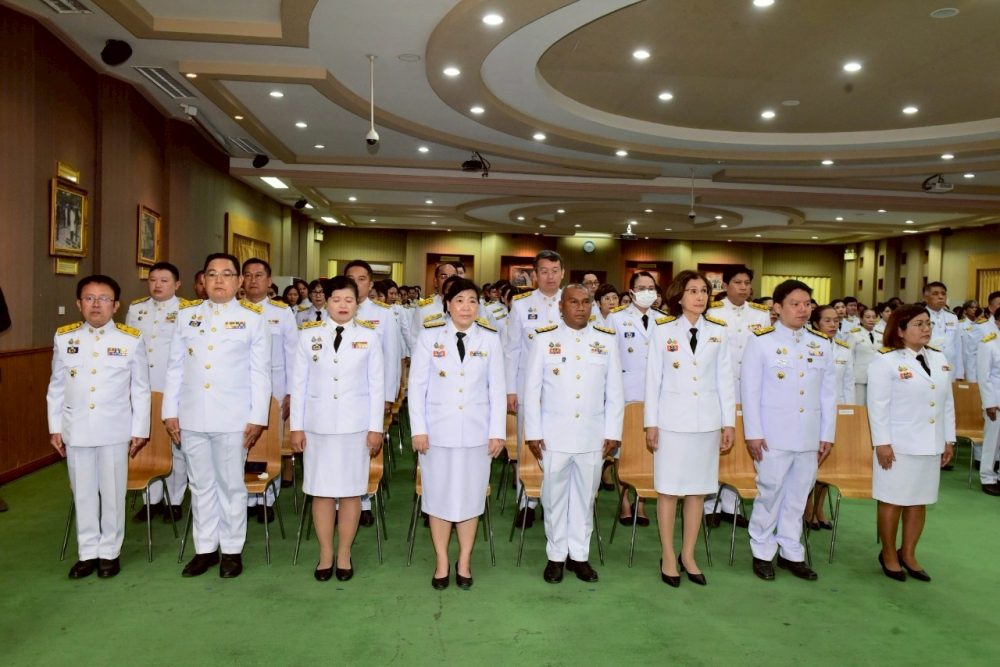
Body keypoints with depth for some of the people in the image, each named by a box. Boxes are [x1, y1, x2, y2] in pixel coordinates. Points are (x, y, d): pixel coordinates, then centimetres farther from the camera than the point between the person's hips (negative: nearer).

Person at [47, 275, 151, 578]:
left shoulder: (131, 339, -3)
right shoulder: (64, 337, 4)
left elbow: (140, 389, 1)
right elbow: (56, 386, 9)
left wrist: (140, 430, 0)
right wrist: (55, 427, 7)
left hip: (114, 430, -2)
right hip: (76, 429, 2)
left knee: (113, 492, 7)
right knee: (82, 493, 11)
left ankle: (110, 551, 21)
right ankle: (88, 552, 24)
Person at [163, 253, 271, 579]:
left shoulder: (253, 318, 0)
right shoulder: (187, 314, 8)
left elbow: (260, 372, -1)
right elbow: (175, 366, 10)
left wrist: (258, 417, -5)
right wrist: (170, 411, 6)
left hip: (233, 418, -3)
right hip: (191, 416, 3)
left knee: (231, 484, 6)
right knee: (201, 485, 12)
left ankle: (232, 549, 21)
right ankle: (205, 548, 26)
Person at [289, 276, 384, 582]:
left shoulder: (370, 336, 2)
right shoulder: (309, 335, 3)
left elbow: (377, 384, 2)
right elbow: (299, 382, 4)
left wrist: (375, 428, -2)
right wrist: (296, 426, 2)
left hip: (355, 424, 0)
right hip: (318, 423, 1)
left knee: (351, 491, 5)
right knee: (321, 491, 6)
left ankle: (344, 554, 19)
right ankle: (325, 555, 19)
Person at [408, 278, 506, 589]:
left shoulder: (490, 338, -1)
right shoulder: (430, 335, -3)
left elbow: (497, 388, 1)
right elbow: (417, 384, -2)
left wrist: (498, 432, -2)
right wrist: (418, 429, -6)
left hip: (476, 431, 1)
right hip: (438, 429, 0)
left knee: (470, 494, 9)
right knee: (438, 494, 8)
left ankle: (464, 562, 25)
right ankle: (442, 562, 24)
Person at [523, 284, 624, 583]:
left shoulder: (607, 340, 4)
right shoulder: (544, 339, -1)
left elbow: (615, 391, 5)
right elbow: (532, 389, -1)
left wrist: (613, 433, 1)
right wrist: (532, 432, -4)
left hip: (593, 436, 2)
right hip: (554, 435, -1)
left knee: (585, 497, 12)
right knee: (555, 497, 9)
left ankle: (579, 555, 27)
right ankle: (556, 555, 25)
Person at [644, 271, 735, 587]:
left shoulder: (719, 332, 4)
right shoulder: (663, 330, -2)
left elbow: (725, 379, 6)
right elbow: (653, 379, -1)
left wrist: (729, 422, 4)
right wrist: (650, 422, -3)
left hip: (707, 420, 2)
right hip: (672, 419, -2)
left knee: (698, 489, 9)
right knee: (668, 489, 3)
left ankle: (688, 555, 22)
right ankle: (668, 556, 16)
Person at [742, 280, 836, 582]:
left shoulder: (822, 343, 8)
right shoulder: (762, 341, -4)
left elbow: (828, 392, 11)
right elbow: (750, 390, -5)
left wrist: (827, 433, 8)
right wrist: (753, 433, -9)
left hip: (809, 436, 4)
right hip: (773, 435, -4)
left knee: (798, 495, 12)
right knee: (770, 492, 3)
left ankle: (791, 552, 25)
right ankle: (762, 552, 19)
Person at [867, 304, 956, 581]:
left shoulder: (940, 360, 9)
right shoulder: (885, 361, -11)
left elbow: (947, 403, 13)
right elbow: (878, 405, -13)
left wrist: (949, 440, 11)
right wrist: (882, 443, -16)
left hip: (931, 444, 6)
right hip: (898, 445, -6)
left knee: (919, 501, 13)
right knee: (893, 501, 4)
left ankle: (908, 553, 27)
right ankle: (888, 554, 20)